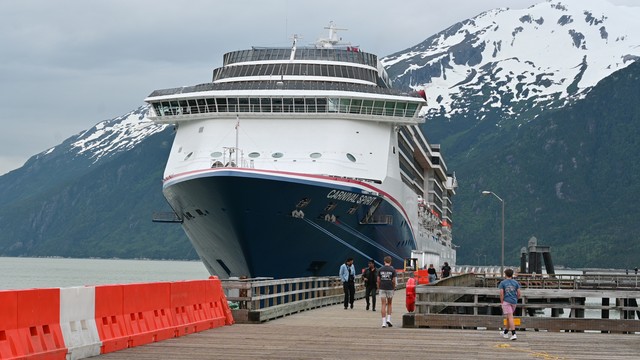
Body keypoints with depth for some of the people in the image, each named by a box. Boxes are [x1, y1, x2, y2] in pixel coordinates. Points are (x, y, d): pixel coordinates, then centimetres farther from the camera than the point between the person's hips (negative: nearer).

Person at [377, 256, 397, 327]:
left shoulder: (380, 269, 0)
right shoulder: (392, 270, -4)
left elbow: (378, 280, 1)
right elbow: (394, 281, -5)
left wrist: (379, 288, 12)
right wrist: (394, 287, 10)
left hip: (382, 289, 1)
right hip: (390, 289, -1)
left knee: (383, 305, 1)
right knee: (389, 304, 17)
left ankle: (384, 322, -5)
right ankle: (388, 319, 5)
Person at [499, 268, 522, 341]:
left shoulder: (502, 283, -3)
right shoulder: (516, 282, 6)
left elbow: (501, 293, -11)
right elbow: (519, 293, 2)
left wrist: (502, 302, -1)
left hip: (506, 302, -4)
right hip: (514, 302, 5)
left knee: (510, 318, -10)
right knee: (509, 316, 21)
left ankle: (514, 334, -21)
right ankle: (505, 333, 34)